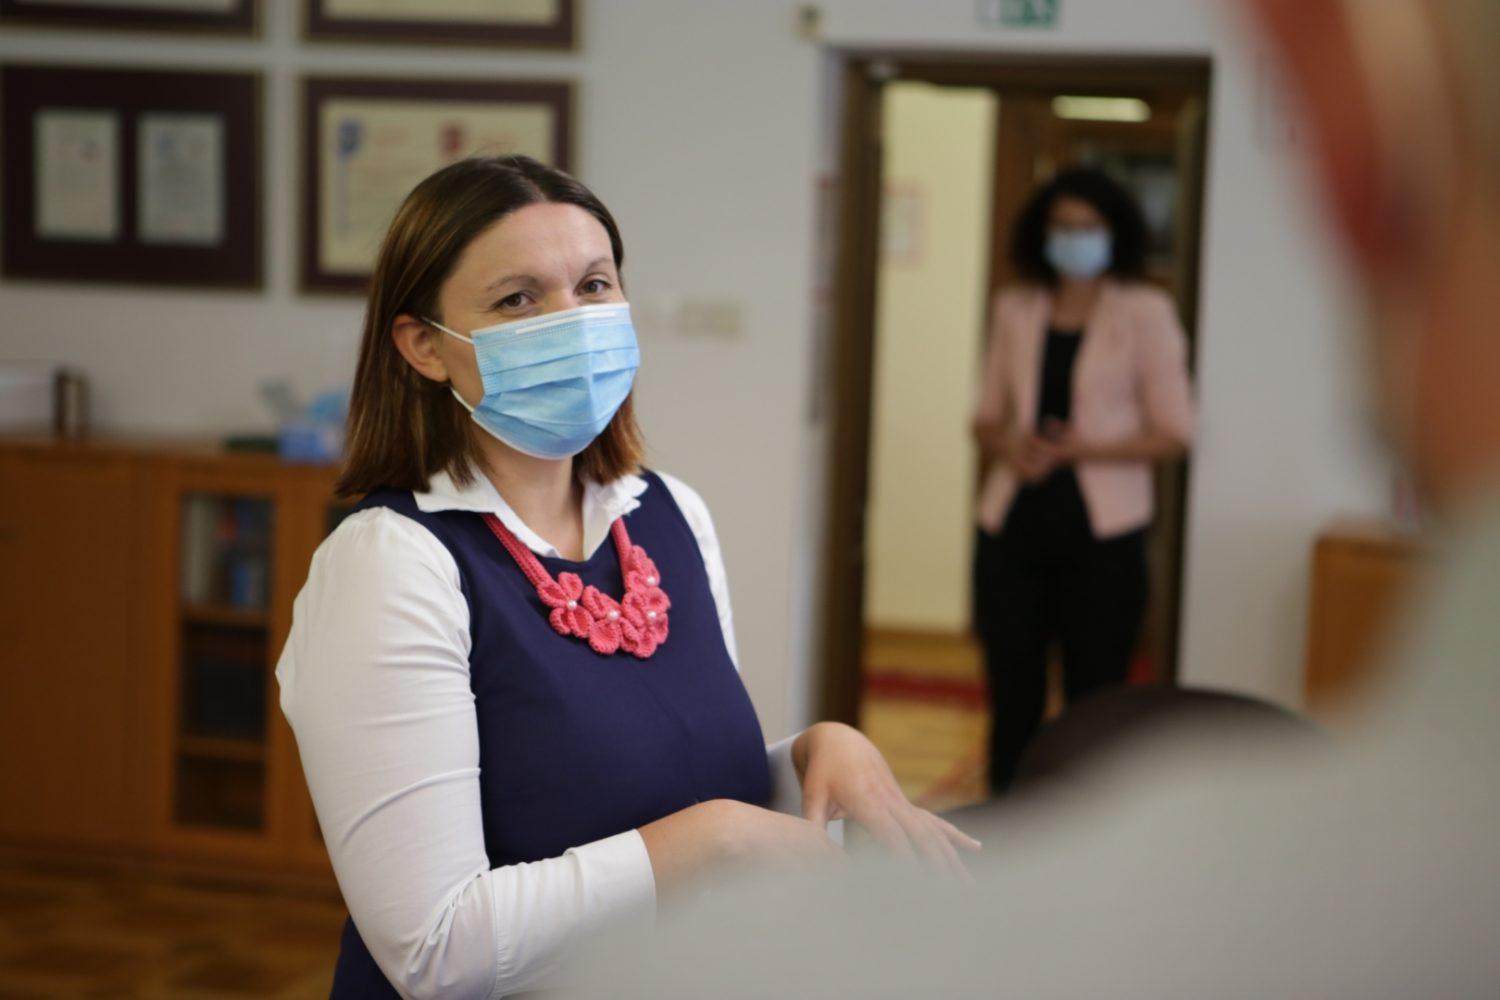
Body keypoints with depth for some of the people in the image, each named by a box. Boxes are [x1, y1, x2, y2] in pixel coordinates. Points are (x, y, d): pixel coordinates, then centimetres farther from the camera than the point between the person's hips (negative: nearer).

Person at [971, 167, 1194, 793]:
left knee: (1094, 700, -2)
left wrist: (1081, 449, -15)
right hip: (1014, 526, 3)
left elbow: (1172, 432, -3)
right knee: (1012, 694, 5)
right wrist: (1006, 444, -7)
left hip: (1102, 531, -3)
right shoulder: (1015, 309, 11)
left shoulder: (1145, 313, 1)